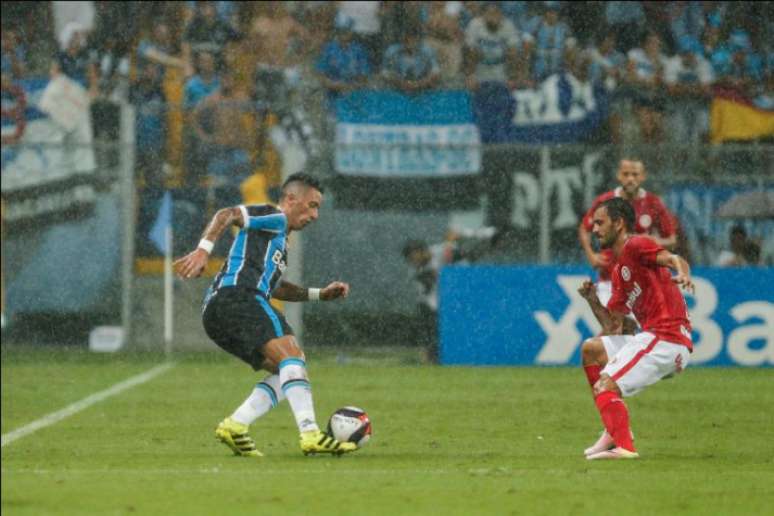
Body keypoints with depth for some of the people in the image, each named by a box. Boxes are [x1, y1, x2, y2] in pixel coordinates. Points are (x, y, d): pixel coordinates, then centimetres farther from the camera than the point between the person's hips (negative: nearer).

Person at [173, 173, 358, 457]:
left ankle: (235, 425, -6)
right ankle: (311, 434, -36)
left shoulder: (279, 239, 34)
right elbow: (227, 215, -11)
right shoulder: (273, 217, 4)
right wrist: (203, 249, -26)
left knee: (286, 373, 8)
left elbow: (273, 285, 44)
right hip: (237, 296, -10)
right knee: (292, 356, -21)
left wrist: (319, 294, 38)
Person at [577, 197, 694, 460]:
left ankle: (624, 445, -27)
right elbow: (612, 326, 25)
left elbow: (673, 259, -24)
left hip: (666, 339, -10)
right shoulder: (619, 270, 25)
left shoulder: (636, 245, -3)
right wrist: (593, 300, 10)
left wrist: (683, 275, -46)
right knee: (591, 349, 19)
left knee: (604, 387, -17)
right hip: (652, 337, 10)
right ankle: (615, 431, 12)